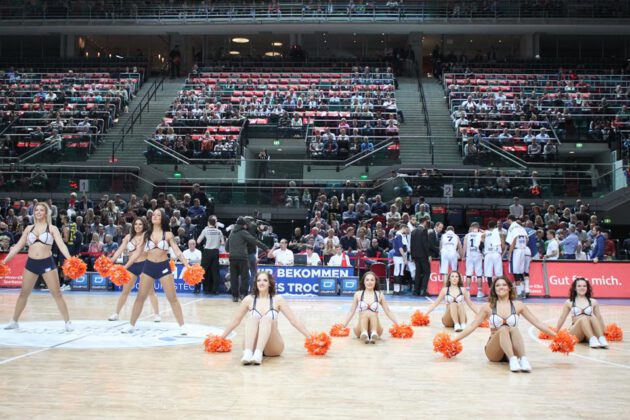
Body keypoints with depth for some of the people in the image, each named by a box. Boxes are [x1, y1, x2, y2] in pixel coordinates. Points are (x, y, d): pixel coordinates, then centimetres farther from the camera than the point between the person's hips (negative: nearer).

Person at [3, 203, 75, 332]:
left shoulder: (52, 228, 1)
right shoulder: (29, 228, 10)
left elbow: (61, 245, -10)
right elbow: (18, 246, 12)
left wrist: (70, 259, -25)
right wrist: (5, 260, 7)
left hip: (47, 263, -3)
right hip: (31, 263, 3)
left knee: (57, 294, -2)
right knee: (23, 293, 11)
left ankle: (68, 322, 2)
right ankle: (14, 321, 24)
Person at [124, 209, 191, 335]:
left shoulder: (168, 235, 0)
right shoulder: (146, 234, 5)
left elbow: (177, 252, -3)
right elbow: (137, 253, 10)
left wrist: (187, 265, -14)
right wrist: (125, 267, 6)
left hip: (164, 267, -2)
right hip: (148, 266, 2)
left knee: (172, 298, -1)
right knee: (140, 297, 5)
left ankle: (182, 326, 4)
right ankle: (131, 325, 17)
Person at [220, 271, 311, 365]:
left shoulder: (277, 300, 2)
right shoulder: (249, 300, 5)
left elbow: (294, 321, 0)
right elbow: (235, 321, 13)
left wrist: (311, 338, -5)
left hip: (272, 348, -1)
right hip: (252, 345, 1)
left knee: (267, 319, -29)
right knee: (253, 318, -27)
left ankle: (258, 354, -49)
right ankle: (247, 353, -47)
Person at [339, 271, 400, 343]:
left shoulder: (379, 295, 9)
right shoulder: (358, 294, 9)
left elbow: (388, 311, 13)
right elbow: (351, 312, 13)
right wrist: (343, 326, 9)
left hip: (374, 327, 0)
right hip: (361, 329, 0)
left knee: (373, 314, -30)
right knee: (365, 313, -30)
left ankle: (374, 334, -56)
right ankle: (364, 334, -57)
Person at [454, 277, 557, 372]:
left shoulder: (518, 305, 6)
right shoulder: (488, 307, 3)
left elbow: (537, 323, 7)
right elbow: (472, 326, 3)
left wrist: (555, 335, 0)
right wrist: (454, 340, -4)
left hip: (512, 350, 1)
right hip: (494, 351, -1)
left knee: (514, 329, -29)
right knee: (503, 329, -30)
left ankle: (523, 360, -45)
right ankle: (513, 360, -47)